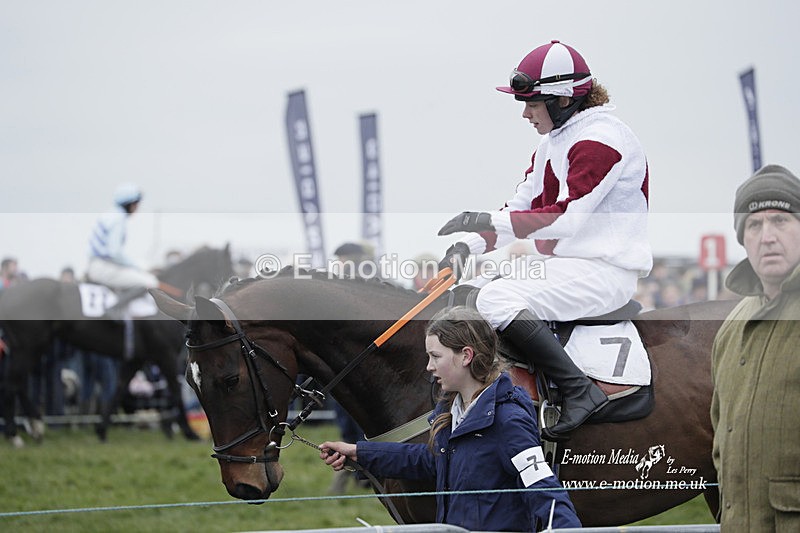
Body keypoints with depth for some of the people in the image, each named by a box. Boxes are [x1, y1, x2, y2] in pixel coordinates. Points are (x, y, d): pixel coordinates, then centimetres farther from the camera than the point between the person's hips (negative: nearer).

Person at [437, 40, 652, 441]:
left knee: (498, 300, -29)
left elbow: (568, 217, -24)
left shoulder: (600, 140, -14)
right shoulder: (552, 144, 18)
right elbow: (522, 209, 14)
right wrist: (469, 245, -2)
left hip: (604, 270, -10)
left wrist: (488, 221, -26)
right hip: (560, 263, 10)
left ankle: (580, 392, -25)